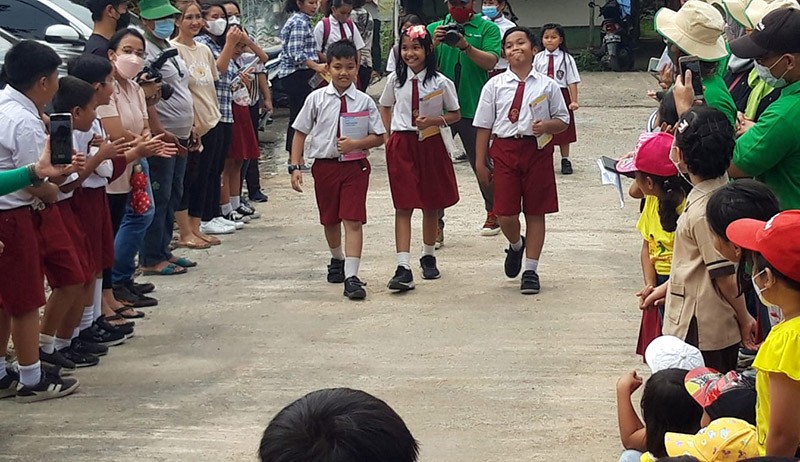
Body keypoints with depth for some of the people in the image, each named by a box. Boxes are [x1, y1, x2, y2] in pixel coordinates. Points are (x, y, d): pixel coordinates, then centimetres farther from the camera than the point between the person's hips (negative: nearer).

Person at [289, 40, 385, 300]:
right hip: (324, 165, 2)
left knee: (353, 220, -10)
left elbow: (379, 137, 1)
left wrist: (356, 144, -17)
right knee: (330, 220, 17)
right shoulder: (316, 99, -3)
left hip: (355, 165, -2)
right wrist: (295, 166, -4)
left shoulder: (364, 101, -4)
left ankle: (351, 276, -10)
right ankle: (337, 259, 44)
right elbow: (300, 133, 2)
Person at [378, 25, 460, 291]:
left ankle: (429, 256, 31)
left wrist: (433, 121, -14)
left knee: (431, 204, 11)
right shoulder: (395, 79, 2)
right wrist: (389, 134, 6)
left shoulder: (440, 82, -6)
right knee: (403, 206, -5)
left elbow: (455, 114, 3)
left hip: (430, 144, -1)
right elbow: (385, 107, 18)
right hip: (401, 145, 1)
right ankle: (403, 269, -11)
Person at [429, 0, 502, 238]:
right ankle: (436, 223, 2)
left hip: (474, 109, -2)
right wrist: (434, 44, -18)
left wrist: (466, 46, -24)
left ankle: (494, 213, 28)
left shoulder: (487, 28, 3)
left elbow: (491, 61, -10)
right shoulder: (435, 28, 11)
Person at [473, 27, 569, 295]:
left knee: (535, 212, 6)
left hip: (537, 149, 0)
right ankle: (516, 245, 32)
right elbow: (484, 125, 4)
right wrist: (480, 162, 2)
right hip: (504, 149, 0)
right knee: (505, 213, -3)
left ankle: (531, 270, 18)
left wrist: (547, 125, -13)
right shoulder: (495, 85, 3)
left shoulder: (547, 85, 3)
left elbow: (563, 120, 9)